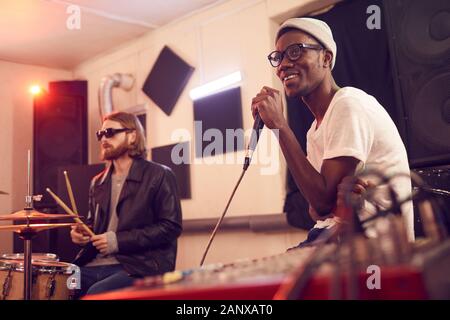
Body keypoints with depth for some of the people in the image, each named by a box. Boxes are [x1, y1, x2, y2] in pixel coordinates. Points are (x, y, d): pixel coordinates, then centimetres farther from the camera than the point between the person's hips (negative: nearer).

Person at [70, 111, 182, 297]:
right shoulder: (98, 182, 16)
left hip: (141, 266, -6)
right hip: (96, 263, 6)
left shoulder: (159, 175, -4)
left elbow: (171, 227, -11)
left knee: (96, 294, -30)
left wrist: (119, 240, -16)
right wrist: (82, 233, 4)